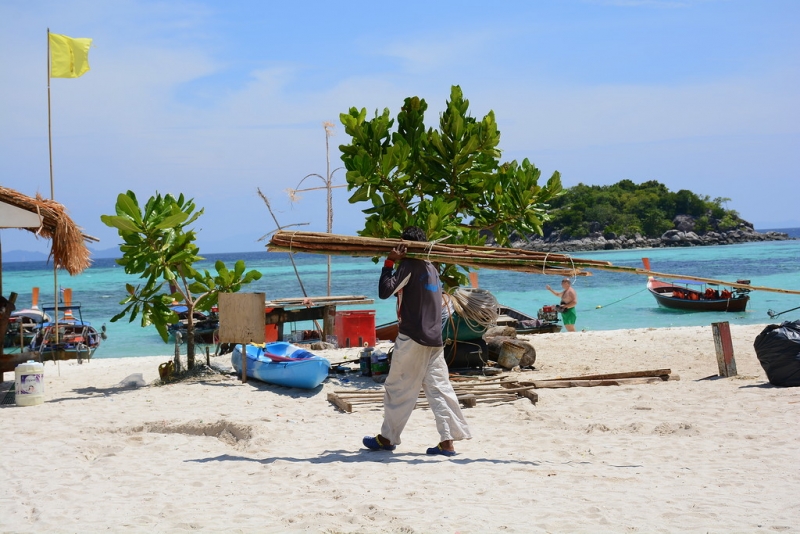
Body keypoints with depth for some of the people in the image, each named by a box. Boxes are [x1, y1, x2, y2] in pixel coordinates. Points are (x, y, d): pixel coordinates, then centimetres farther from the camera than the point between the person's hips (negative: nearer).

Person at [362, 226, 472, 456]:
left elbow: (385, 291, -16)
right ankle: (447, 440, -5)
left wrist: (389, 262, -11)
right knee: (438, 388, 2)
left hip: (412, 338, -7)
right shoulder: (431, 268, 14)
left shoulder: (409, 266, -10)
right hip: (434, 339, 7)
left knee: (397, 388, 5)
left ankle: (387, 437, 14)